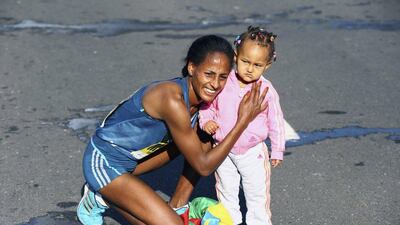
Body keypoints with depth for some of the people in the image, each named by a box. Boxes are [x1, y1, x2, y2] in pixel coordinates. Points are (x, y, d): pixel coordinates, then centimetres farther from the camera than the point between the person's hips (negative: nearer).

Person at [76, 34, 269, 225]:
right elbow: (203, 166, -24)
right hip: (104, 164, -9)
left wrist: (177, 205, -1)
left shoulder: (200, 96, -5)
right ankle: (103, 198, 4)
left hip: (131, 156, 9)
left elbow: (195, 158, 5)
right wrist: (243, 121, -27)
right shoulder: (173, 100, -32)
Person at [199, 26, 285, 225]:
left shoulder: (267, 90, -14)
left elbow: (276, 121, -4)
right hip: (223, 150, 2)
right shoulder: (222, 83, -12)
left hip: (253, 152, -2)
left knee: (257, 194, 12)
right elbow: (207, 106, 2)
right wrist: (206, 121, -18)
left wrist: (277, 150, 1)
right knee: (226, 191, 19)